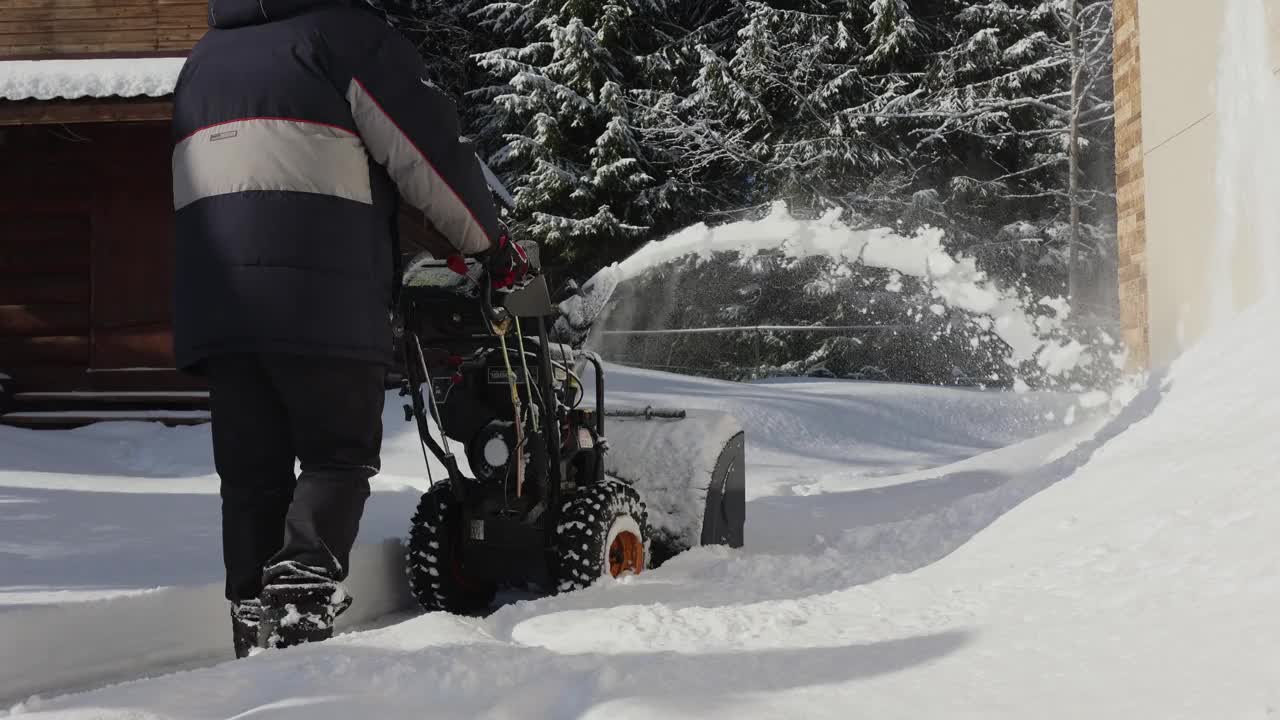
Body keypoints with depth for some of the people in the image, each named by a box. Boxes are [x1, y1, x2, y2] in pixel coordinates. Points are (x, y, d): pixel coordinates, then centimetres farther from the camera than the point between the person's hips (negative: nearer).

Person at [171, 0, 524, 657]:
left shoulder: (202, 60, 26)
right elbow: (430, 152, 1)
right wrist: (488, 240, 15)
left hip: (213, 306, 6)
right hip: (322, 304, -6)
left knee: (251, 472, 7)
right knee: (339, 456, 1)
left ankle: (256, 623, 4)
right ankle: (303, 602, -17)